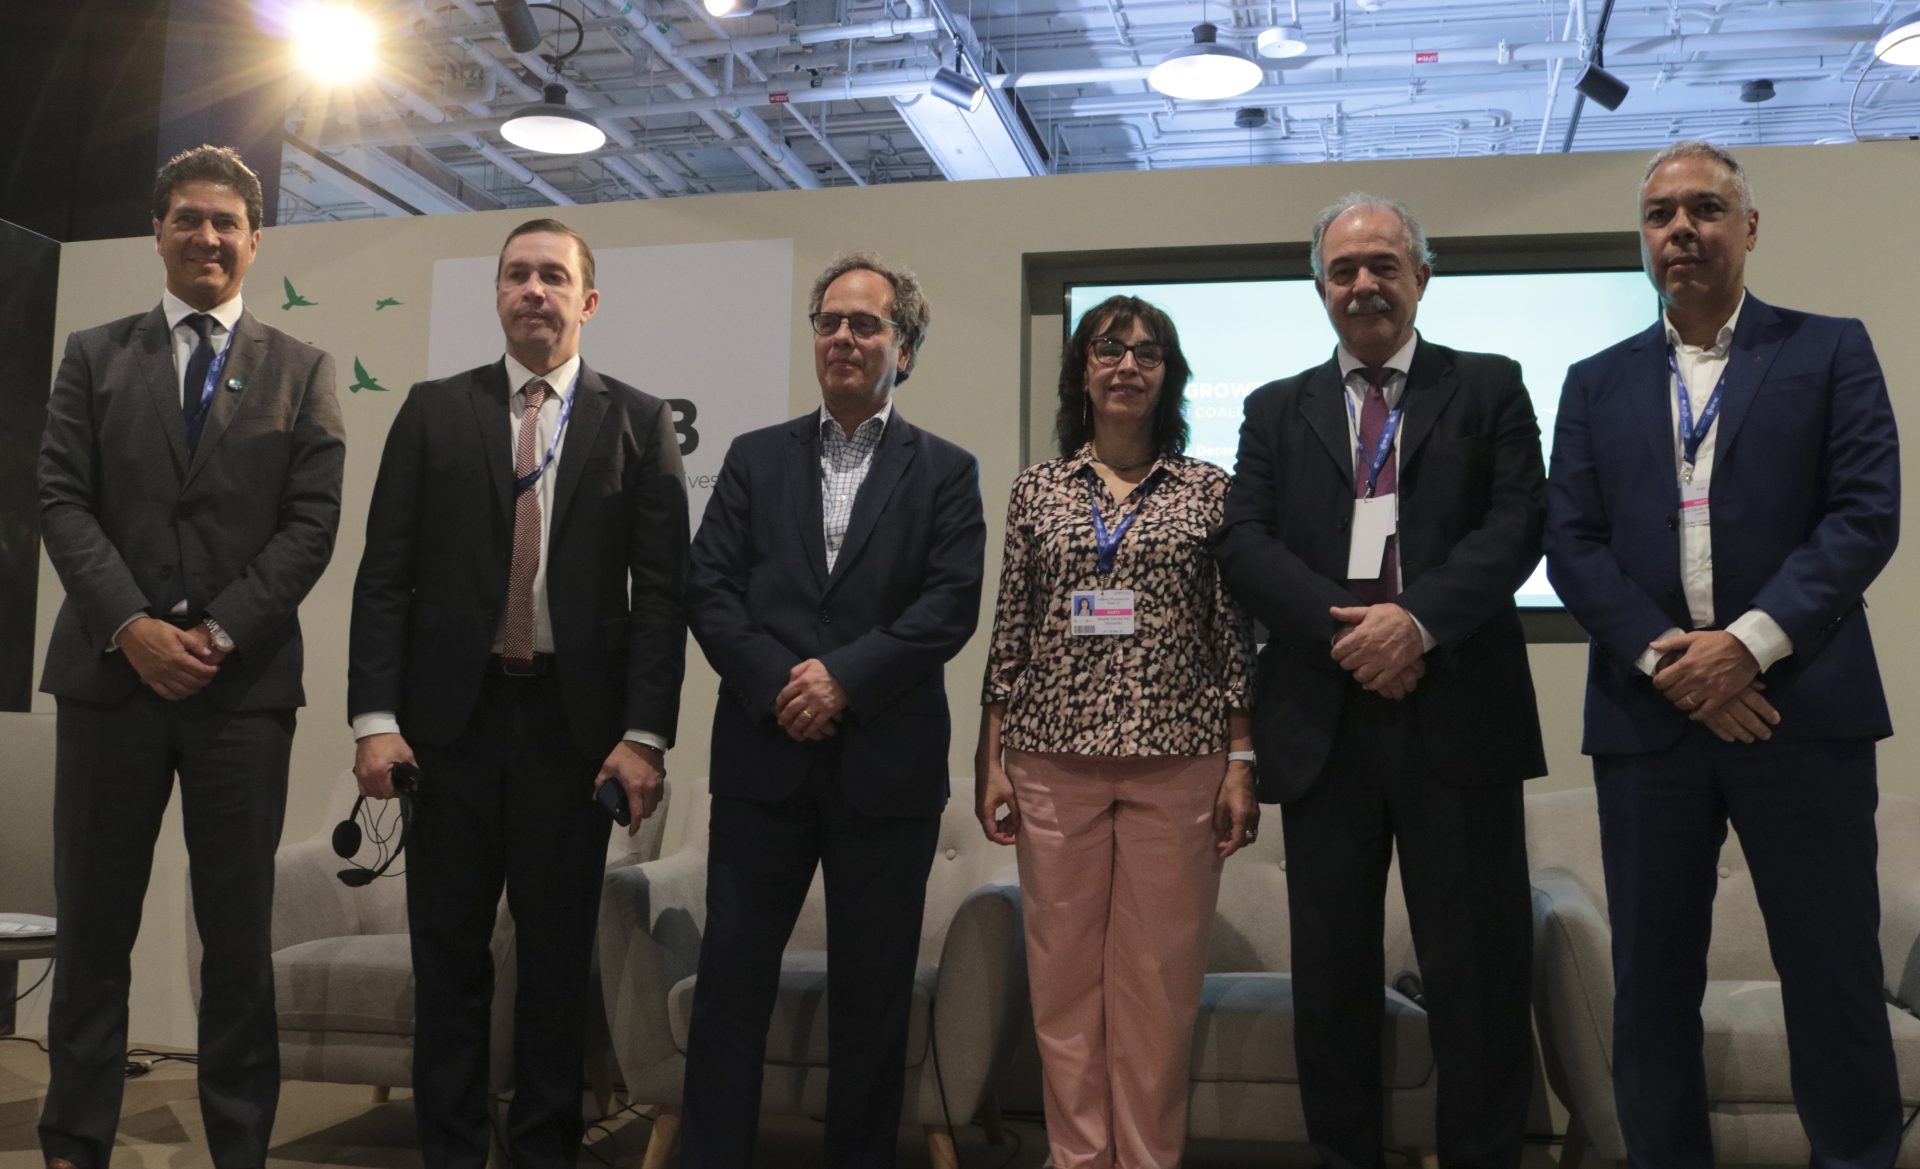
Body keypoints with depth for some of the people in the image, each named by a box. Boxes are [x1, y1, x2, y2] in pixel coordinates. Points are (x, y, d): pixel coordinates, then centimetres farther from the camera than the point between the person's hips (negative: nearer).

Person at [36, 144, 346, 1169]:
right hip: (110, 670, 1)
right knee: (93, 926, 6)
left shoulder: (301, 372, 9)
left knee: (239, 932, 5)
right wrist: (132, 626, -11)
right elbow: (62, 501, 2)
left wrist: (221, 632, -10)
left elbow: (312, 523, 0)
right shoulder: (95, 355, 11)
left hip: (244, 681, -1)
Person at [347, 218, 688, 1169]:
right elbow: (384, 574, 3)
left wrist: (645, 734, -9)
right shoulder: (433, 412, 7)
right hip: (451, 713, 1)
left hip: (576, 721, -1)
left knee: (558, 951, 8)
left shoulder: (638, 422, 4)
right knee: (448, 950, 9)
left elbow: (661, 588, -1)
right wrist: (375, 717, -6)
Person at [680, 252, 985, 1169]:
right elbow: (709, 588, 3)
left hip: (888, 762, -1)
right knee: (731, 974, 4)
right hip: (763, 753, 2)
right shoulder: (755, 458, 12)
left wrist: (845, 676, -15)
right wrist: (777, 684, -11)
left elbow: (952, 604, -5)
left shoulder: (945, 471, 6)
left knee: (873, 988, 8)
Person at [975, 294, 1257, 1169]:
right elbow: (1010, 633, 7)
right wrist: (991, 760, 4)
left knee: (1159, 973, 4)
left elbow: (1233, 635, 2)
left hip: (1176, 762, -1)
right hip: (1055, 760, 1)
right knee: (1063, 969, 7)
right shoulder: (1037, 489, 7)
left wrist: (1241, 764, -2)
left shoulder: (1209, 490, 4)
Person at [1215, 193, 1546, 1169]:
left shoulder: (1488, 388, 11)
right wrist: (1342, 629, -13)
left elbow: (1518, 522, -3)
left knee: (1477, 961, 2)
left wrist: (1418, 620, -18)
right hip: (1321, 714, 2)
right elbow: (1243, 545, 3)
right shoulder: (1276, 410, 15)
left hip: (1457, 710, -1)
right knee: (1331, 966, 8)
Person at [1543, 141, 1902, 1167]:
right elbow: (1571, 543, 4)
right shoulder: (1597, 384, 13)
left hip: (1800, 709, -2)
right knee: (1652, 984, 7)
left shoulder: (1830, 353, 7)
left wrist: (1749, 642, -14)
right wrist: (1666, 658, -10)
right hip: (1649, 712, 2)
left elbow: (1865, 514, -3)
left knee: (1833, 978, 3)